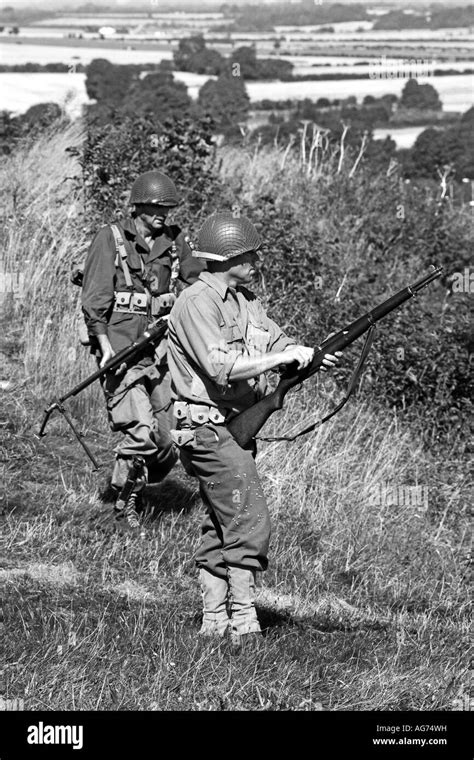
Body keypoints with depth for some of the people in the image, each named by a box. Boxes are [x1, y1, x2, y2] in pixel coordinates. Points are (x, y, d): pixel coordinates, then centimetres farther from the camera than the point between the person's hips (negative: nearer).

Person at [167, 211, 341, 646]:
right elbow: (222, 368, -26)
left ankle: (214, 623, 17)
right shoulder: (197, 304, -16)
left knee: (220, 529, 12)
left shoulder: (244, 299, 13)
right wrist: (283, 358, -24)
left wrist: (314, 358, -8)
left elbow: (280, 346, 12)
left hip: (236, 428, 9)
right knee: (250, 524, -13)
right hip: (210, 428, -9)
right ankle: (243, 625, -10)